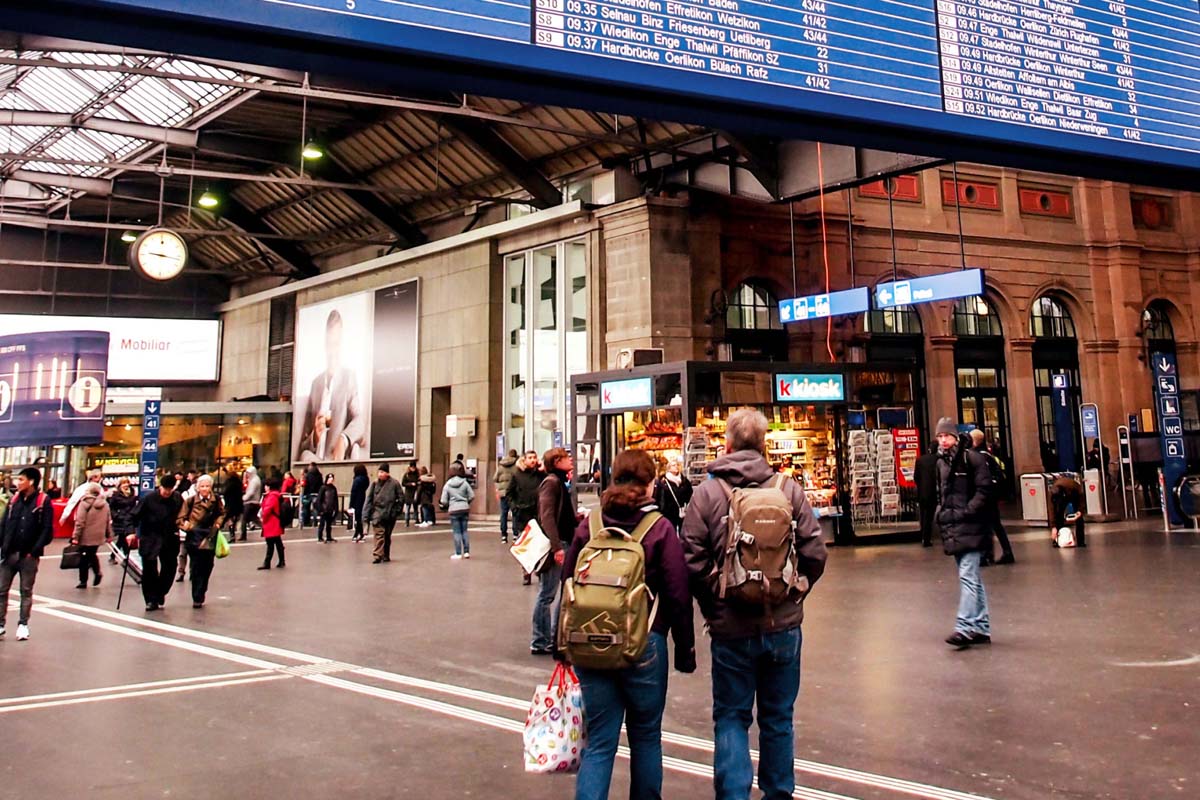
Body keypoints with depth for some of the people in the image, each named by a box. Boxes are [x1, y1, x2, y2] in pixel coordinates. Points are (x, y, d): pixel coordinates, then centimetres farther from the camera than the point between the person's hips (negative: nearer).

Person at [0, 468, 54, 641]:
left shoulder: (43, 502, -7)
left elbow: (47, 530, -9)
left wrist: (35, 550, -14)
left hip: (29, 556, -4)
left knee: (26, 591, 7)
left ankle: (23, 624, 15)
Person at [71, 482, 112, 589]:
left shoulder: (85, 503, -10)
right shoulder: (105, 504, 8)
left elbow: (80, 522, -14)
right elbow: (109, 521, 13)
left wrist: (75, 536, -11)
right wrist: (109, 535, 19)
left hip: (86, 537, -5)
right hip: (98, 536, 5)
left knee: (84, 559, 4)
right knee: (93, 555, 22)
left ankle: (83, 581, 7)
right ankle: (97, 573, 5)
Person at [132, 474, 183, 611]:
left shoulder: (178, 499, -2)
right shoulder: (149, 498, -12)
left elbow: (182, 515, 16)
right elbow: (135, 516, -9)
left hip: (170, 539, 3)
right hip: (150, 539, -3)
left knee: (169, 567, 9)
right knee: (149, 570, 0)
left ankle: (160, 593, 30)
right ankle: (151, 600, 8)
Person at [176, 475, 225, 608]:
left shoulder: (216, 500, 5)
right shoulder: (190, 501, -3)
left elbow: (222, 514, 19)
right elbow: (181, 517, 1)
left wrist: (218, 523, 2)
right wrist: (185, 525, -17)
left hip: (210, 538, 3)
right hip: (195, 538, -3)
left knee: (207, 568, 4)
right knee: (196, 568, -4)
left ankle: (200, 596, 20)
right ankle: (197, 598, 3)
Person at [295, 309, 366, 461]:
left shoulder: (350, 376, 6)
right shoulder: (315, 382, 18)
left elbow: (360, 419, -10)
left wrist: (344, 440, -32)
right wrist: (314, 437, -6)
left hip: (340, 464, -3)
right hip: (313, 461, 3)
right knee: (305, 456, -30)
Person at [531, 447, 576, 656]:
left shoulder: (561, 482, 17)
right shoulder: (551, 482, -13)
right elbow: (547, 517, -22)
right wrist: (556, 547, -27)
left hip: (564, 544, 10)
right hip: (555, 546, -10)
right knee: (547, 595, -1)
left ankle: (556, 637, 24)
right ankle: (540, 642, 8)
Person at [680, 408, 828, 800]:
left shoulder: (706, 493, -9)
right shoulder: (790, 490, -5)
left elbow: (692, 561, -10)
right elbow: (815, 553, -4)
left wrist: (712, 605, 5)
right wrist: (793, 593, 12)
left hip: (731, 628, -2)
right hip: (784, 624, 2)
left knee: (731, 718, 12)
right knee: (778, 718, 17)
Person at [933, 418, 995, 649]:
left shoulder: (972, 458, -7)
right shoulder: (941, 463, 16)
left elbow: (984, 490, -12)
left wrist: (966, 512, -17)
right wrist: (941, 513, 10)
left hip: (972, 526, -8)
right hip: (953, 528, 8)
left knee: (967, 575, -14)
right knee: (972, 578, 13)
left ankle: (965, 627, -16)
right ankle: (981, 628, 20)